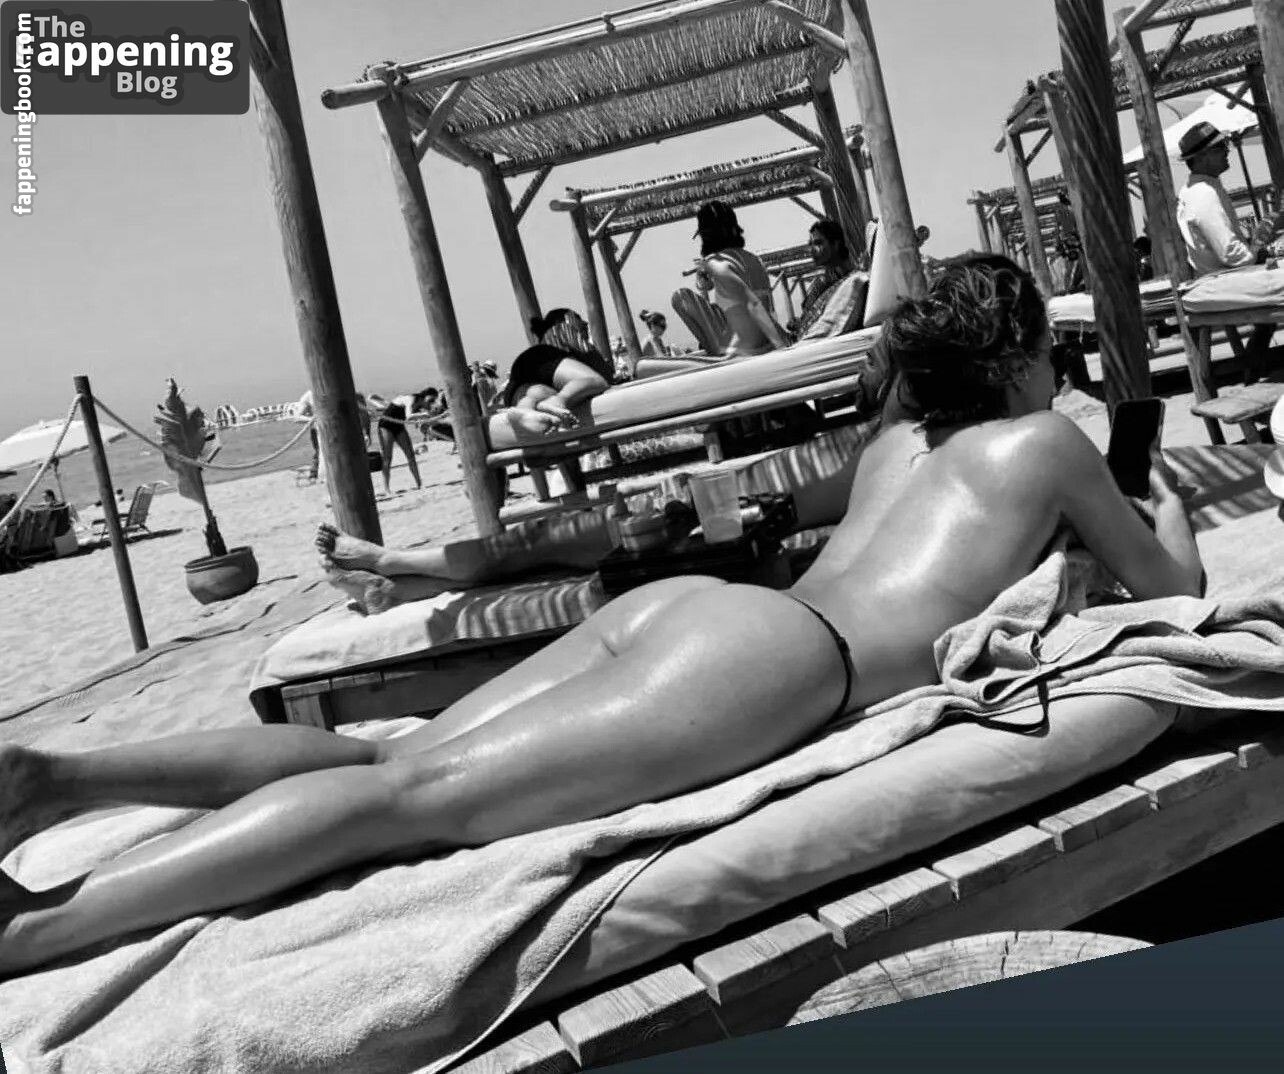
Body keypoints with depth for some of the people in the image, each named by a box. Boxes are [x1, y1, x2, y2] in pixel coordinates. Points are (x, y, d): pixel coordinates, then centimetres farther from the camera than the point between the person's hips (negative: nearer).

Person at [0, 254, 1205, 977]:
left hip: (684, 601, 7)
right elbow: (1172, 592, 28)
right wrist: (1165, 500, 49)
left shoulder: (894, 437, 32)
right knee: (418, 796, -19)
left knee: (382, 761, 1)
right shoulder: (1048, 439, 17)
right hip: (776, 653, -7)